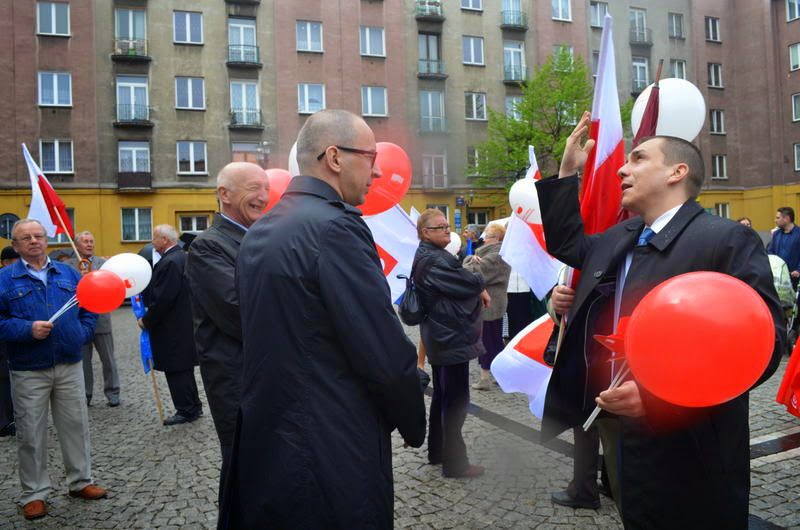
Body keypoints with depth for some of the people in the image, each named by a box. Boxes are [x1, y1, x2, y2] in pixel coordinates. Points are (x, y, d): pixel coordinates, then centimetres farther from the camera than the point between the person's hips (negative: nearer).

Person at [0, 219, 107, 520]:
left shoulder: (68, 274, 9)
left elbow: (89, 309, 13)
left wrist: (83, 334, 0)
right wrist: (28, 329, -21)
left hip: (69, 365, 3)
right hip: (28, 371, -3)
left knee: (76, 426, 10)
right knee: (31, 434, 7)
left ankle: (80, 481, 25)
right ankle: (33, 494, 20)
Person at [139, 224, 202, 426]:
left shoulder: (169, 262, -20)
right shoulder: (183, 257, 11)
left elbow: (163, 298, -22)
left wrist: (147, 320, -11)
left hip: (172, 329, -10)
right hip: (185, 324, 10)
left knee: (176, 370, 1)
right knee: (184, 369, 19)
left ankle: (186, 411, 11)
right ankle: (193, 407, 29)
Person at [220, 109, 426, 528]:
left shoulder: (258, 232, 6)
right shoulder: (336, 227, -20)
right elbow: (387, 352, -21)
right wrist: (414, 425, -4)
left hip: (262, 439, 8)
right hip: (334, 452, -8)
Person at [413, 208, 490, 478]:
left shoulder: (426, 257, 13)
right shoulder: (435, 260, -20)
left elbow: (454, 284, 14)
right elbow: (470, 283, -20)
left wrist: (477, 289, -4)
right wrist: (481, 284, 2)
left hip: (440, 338, 11)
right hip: (452, 339, -11)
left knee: (442, 395, 19)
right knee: (456, 400, -3)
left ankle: (436, 451, 30)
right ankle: (454, 462, 6)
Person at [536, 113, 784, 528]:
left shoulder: (729, 240, -12)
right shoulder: (618, 238, 11)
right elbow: (566, 245, 28)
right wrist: (567, 172, 18)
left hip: (682, 445, -7)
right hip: (612, 424, 7)